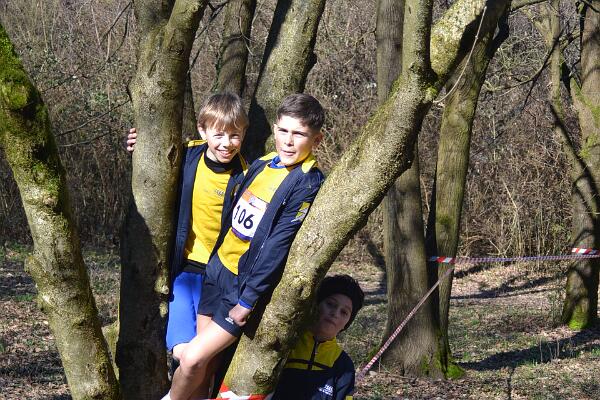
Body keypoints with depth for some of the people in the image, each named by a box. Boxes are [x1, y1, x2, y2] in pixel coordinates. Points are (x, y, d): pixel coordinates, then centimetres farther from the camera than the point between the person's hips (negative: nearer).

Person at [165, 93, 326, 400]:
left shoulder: (308, 184, -18)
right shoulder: (261, 165, 5)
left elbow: (278, 247, -20)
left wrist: (247, 301, -20)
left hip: (246, 286, -6)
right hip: (217, 271, 7)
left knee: (193, 359, -10)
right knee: (206, 364, 9)